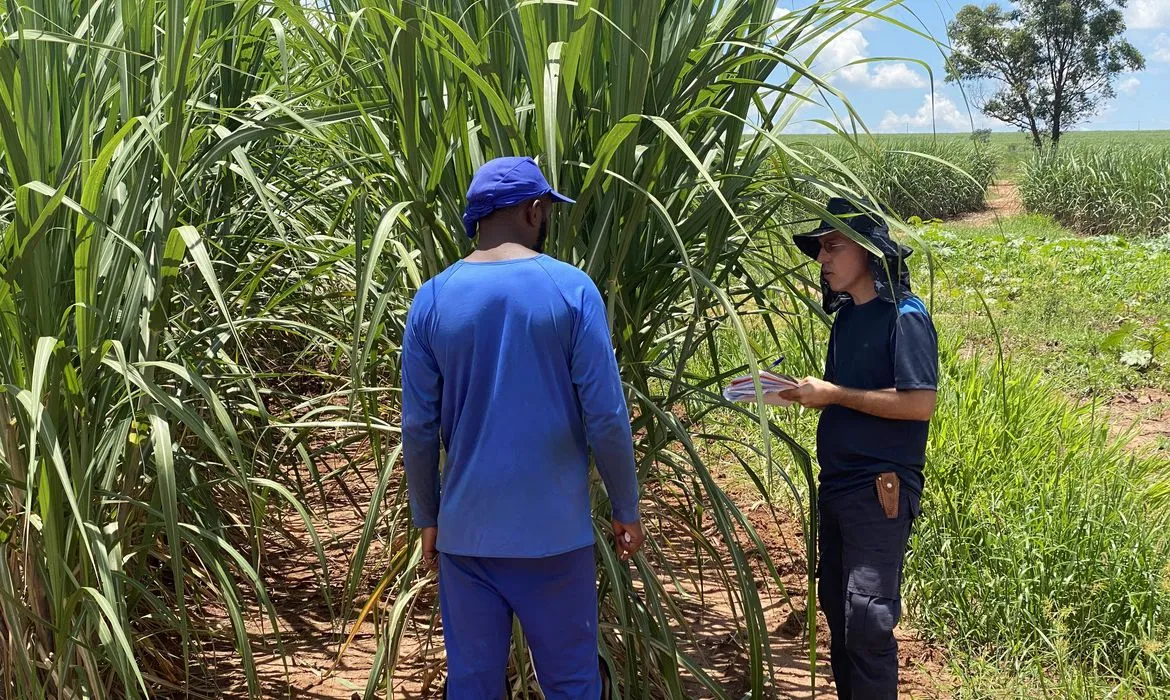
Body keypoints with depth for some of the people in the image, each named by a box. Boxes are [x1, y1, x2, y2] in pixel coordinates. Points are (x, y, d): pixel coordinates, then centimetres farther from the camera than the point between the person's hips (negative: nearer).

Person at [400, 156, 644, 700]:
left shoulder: (432, 300, -1)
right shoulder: (571, 289, -8)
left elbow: (418, 427, 0)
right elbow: (605, 416, -9)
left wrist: (427, 518, 12)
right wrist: (626, 509, 3)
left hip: (466, 527, 2)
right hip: (554, 527, -2)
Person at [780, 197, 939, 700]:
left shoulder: (904, 317, -13)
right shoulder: (847, 316, 11)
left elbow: (920, 404, -20)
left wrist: (832, 394, -17)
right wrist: (801, 390, 0)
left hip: (879, 490, -8)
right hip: (836, 484, 8)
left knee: (867, 618, -6)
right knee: (835, 605, 14)